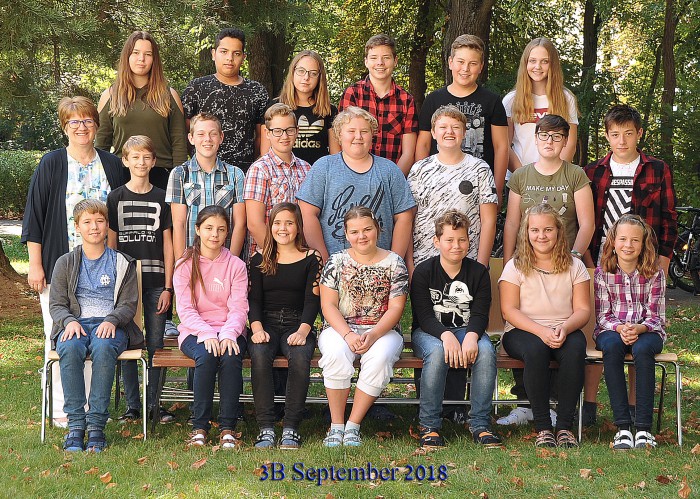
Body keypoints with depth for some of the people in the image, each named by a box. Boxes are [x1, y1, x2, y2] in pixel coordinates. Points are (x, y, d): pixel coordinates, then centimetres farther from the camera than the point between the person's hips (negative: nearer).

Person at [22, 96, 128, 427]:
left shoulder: (112, 166, 9)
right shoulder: (51, 164, 1)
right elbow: (34, 217, 0)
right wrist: (35, 265, -6)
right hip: (58, 266, -2)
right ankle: (62, 410, 4)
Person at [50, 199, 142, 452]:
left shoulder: (121, 263, 16)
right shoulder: (66, 263, 18)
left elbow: (129, 303, 7)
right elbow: (56, 304, 11)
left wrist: (112, 320, -14)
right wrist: (69, 321, -12)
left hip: (110, 325, -1)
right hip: (75, 324, 1)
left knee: (103, 348, -38)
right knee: (70, 349, -36)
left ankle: (96, 424, -36)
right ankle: (75, 424, -34)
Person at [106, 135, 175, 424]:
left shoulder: (161, 198, 7)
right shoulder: (116, 197, 5)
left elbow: (168, 244, 6)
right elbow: (110, 242, 5)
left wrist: (168, 287, 0)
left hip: (156, 282, 0)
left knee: (155, 344, 3)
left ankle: (153, 403, 11)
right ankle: (133, 405, 9)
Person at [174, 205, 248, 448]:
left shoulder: (236, 266, 7)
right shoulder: (185, 265, 5)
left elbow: (239, 308, -2)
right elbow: (185, 309, -4)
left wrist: (228, 334, -22)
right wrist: (207, 334, -22)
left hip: (229, 331, 1)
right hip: (195, 331, -1)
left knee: (231, 357, -32)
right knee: (206, 356, -33)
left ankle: (228, 427, -23)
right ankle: (199, 426, -20)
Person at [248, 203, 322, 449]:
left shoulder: (311, 258, 7)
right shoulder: (259, 259, 12)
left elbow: (312, 300, -1)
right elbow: (254, 299, 6)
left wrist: (303, 330, -18)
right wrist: (257, 328, -13)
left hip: (297, 325, -1)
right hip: (267, 324, 1)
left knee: (300, 356, -34)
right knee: (259, 355, -33)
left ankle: (291, 428, -30)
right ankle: (266, 427, -31)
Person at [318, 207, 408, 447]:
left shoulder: (394, 263, 5)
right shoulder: (337, 261, 6)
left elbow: (396, 307, -2)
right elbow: (328, 305, 0)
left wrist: (374, 335, -19)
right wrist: (347, 334, -18)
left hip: (382, 330, 0)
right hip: (340, 328, 0)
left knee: (379, 357, -35)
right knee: (336, 353, -35)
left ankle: (353, 427, -23)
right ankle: (336, 426, -22)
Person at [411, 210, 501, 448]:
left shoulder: (478, 272, 4)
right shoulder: (423, 272, -2)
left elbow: (480, 314, -5)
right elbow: (424, 316, -12)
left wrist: (471, 336, -28)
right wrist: (446, 335, -32)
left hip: (467, 330, 2)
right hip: (430, 332, -2)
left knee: (486, 351, -32)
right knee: (437, 351, -38)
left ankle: (480, 423, -22)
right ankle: (429, 424, -25)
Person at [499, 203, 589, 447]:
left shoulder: (574, 266, 10)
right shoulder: (515, 267, 5)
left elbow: (583, 309, 2)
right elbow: (509, 310, -5)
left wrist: (565, 328, -21)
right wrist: (541, 331, -21)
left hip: (564, 332, 2)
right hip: (523, 331, -1)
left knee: (575, 349, -34)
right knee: (535, 349, -37)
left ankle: (565, 426, -26)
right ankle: (543, 427, -28)